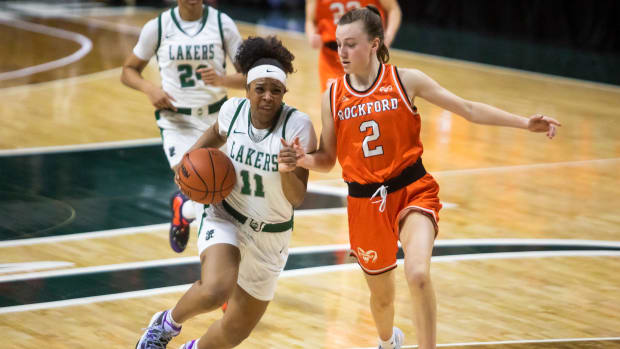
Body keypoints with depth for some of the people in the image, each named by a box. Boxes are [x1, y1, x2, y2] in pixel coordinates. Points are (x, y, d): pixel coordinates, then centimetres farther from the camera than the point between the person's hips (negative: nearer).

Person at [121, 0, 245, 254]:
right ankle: (181, 208, 18)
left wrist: (222, 79, -23)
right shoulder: (157, 27, -4)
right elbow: (129, 70, 8)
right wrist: (150, 89, -13)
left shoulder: (222, 24, -3)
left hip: (216, 116, 3)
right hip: (176, 120, -3)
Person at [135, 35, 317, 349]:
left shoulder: (298, 126, -20)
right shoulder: (234, 109, -11)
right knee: (215, 291, -33)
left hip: (271, 237, 1)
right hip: (225, 217, 0)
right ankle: (167, 324, -1)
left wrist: (287, 171, -40)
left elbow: (296, 199, -20)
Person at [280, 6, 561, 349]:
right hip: (365, 202, 2)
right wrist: (302, 159, -17)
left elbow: (468, 108, -3)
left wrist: (525, 123, -10)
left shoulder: (406, 80, -7)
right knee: (381, 296, 17)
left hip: (412, 191, -2)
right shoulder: (332, 97, -1)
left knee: (418, 274, -30)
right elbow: (327, 159, 5)